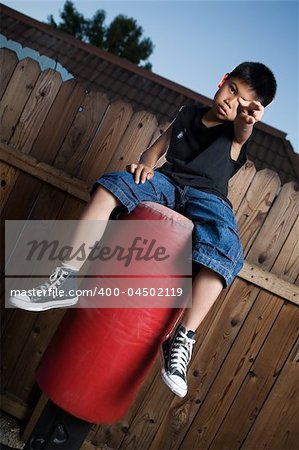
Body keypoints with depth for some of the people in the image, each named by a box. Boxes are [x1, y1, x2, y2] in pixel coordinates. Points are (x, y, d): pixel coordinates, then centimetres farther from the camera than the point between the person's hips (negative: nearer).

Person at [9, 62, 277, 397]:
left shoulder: (237, 132, 8)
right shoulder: (189, 113, 20)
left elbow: (242, 129, -17)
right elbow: (157, 148, 22)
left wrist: (249, 117, -41)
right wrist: (146, 163, -2)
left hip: (208, 198, -3)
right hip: (166, 182, 4)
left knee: (226, 253, -34)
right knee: (111, 184, -23)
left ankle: (182, 338, -28)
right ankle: (69, 279, -24)